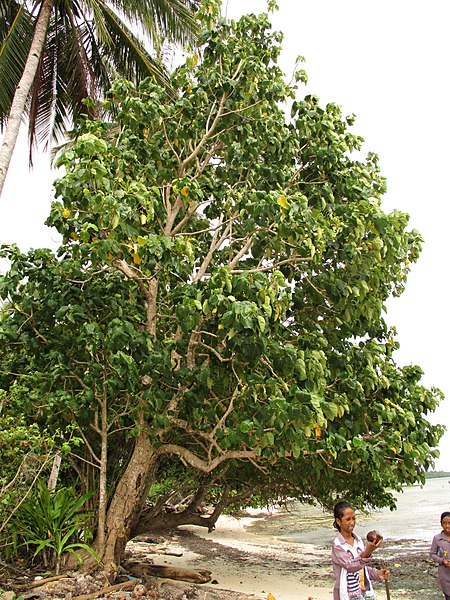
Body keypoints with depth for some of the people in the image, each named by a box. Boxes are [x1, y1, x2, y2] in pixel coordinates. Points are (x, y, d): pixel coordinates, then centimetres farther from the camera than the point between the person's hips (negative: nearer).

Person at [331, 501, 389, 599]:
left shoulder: (358, 540, 5)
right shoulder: (337, 545, -15)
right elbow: (350, 566, -27)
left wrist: (377, 573, 0)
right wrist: (367, 552, -39)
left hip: (365, 592, 6)